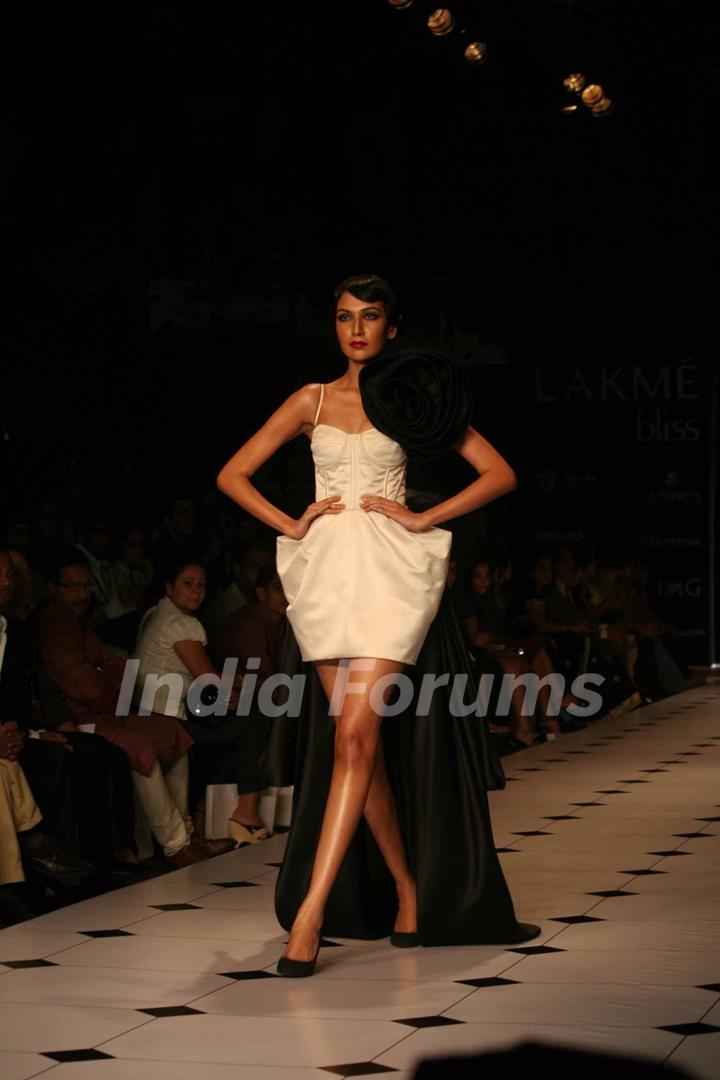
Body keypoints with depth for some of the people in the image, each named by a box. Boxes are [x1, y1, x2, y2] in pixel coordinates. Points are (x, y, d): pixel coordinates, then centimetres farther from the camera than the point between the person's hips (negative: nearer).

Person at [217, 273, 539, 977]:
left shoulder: (408, 396, 7)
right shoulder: (312, 401, 13)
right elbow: (232, 475, 14)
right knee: (358, 741, 2)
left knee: (355, 735, -15)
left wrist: (423, 519, -4)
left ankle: (309, 915, -19)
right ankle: (409, 893, 16)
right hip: (327, 570, 3)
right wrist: (292, 524, 1)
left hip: (391, 568, -3)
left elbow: (500, 474, 3)